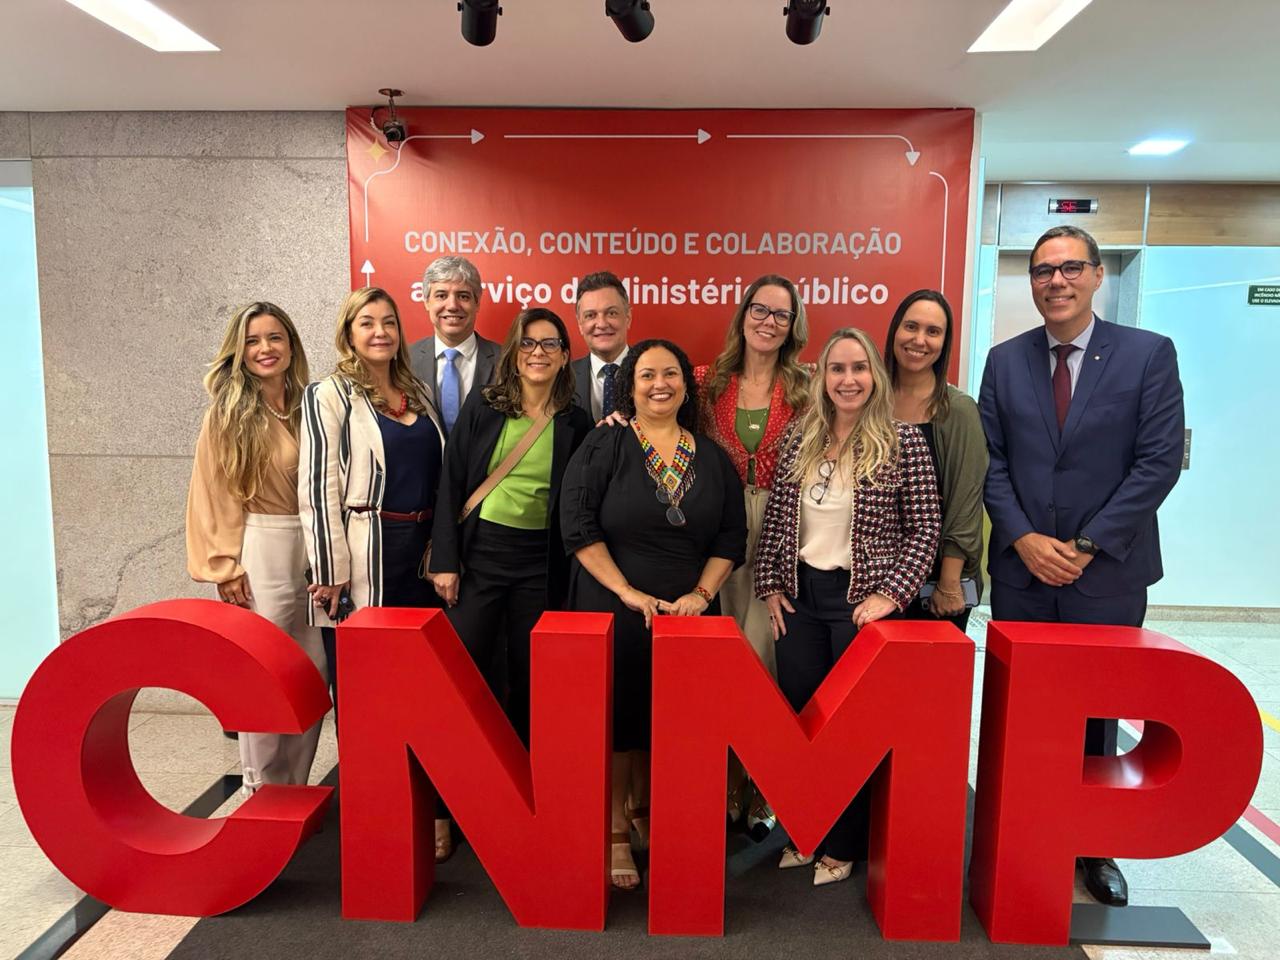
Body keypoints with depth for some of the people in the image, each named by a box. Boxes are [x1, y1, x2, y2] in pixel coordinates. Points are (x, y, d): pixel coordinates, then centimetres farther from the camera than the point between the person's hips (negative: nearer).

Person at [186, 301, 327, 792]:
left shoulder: (306, 408, 8)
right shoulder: (227, 413, -2)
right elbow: (215, 495, -3)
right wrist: (226, 567, -8)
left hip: (311, 551, 4)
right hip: (260, 553, -4)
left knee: (314, 672, 8)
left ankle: (297, 787, 24)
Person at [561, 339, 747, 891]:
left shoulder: (712, 458, 8)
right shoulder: (605, 445, -3)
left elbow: (731, 535, 9)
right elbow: (578, 524, -10)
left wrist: (702, 593, -5)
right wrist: (627, 592, -14)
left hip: (688, 612, 3)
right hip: (613, 610, -3)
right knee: (617, 715, 3)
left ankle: (643, 810, 34)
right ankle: (615, 831, 19)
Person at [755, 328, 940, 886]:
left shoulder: (903, 441, -8)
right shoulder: (801, 439, 4)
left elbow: (926, 529, -7)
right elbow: (775, 519, 8)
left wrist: (891, 594, -13)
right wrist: (770, 585, 3)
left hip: (862, 600, -4)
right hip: (800, 595, 4)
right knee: (797, 713, 12)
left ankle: (843, 845, 25)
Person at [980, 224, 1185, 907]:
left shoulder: (1149, 354, -1)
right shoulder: (1005, 361, 6)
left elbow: (1160, 461, -7)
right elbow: (990, 461, 3)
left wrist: (1087, 545, -11)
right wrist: (1025, 537, -9)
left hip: (1108, 570, -2)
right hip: (1021, 569, 2)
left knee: (1098, 713, 9)